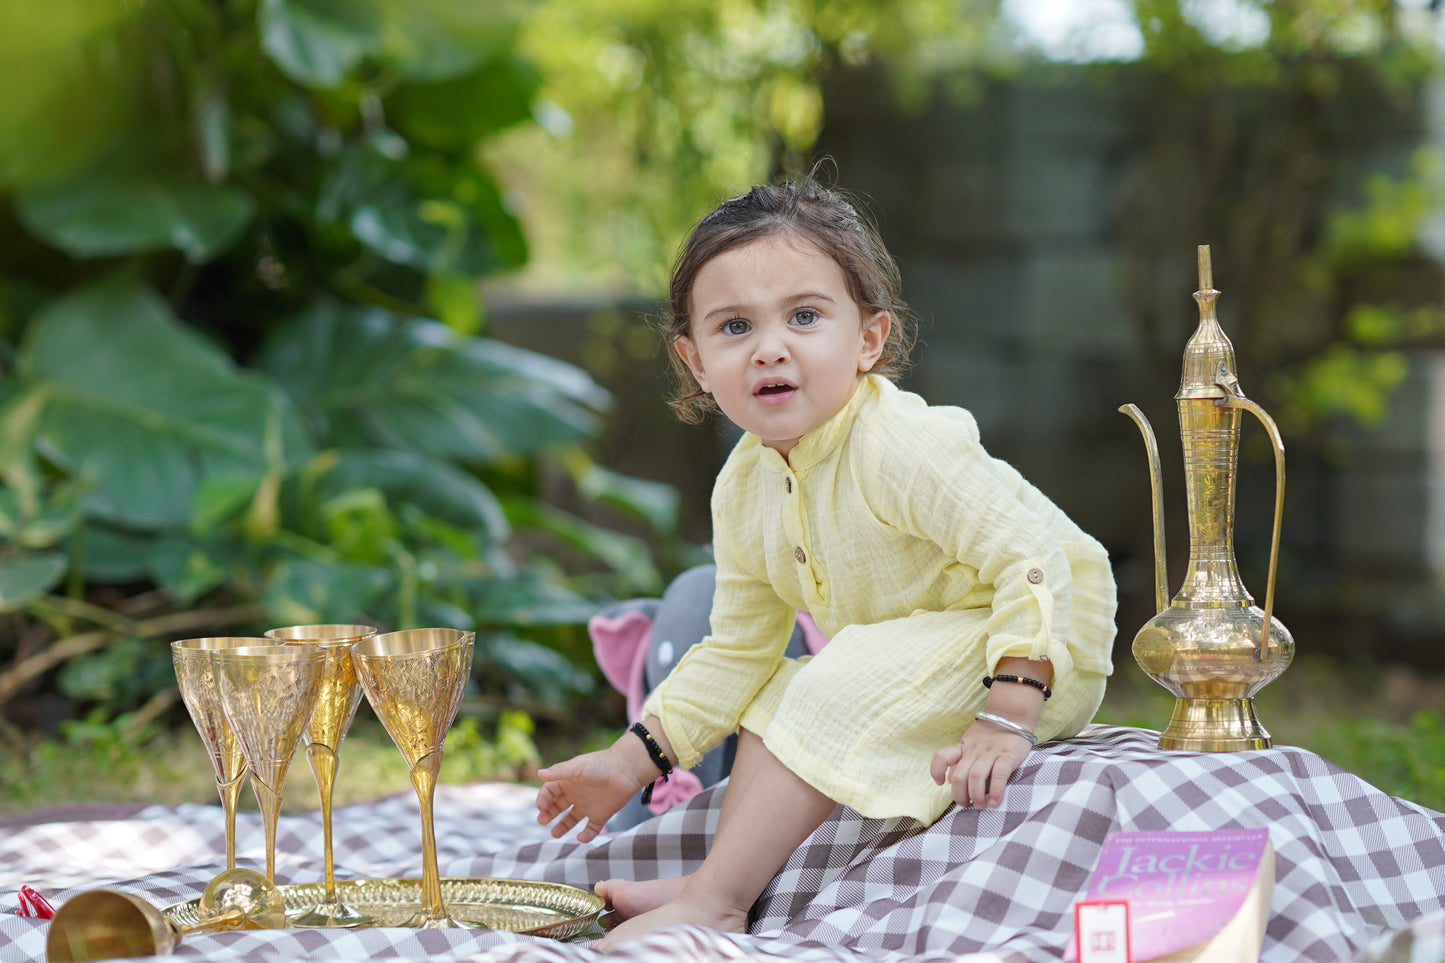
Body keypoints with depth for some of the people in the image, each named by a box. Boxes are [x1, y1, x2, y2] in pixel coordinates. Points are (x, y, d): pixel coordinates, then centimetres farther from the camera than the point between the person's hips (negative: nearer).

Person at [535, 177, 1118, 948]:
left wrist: (1004, 720, -37)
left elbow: (1034, 561, -31)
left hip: (1044, 658, -9)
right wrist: (634, 760, 3)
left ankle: (712, 898, -21)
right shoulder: (743, 490, -2)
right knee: (772, 695, 8)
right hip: (916, 668, 9)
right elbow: (736, 652, 8)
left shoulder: (902, 446, -27)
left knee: (840, 688, -24)